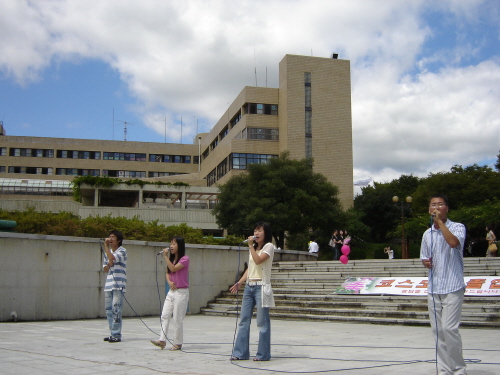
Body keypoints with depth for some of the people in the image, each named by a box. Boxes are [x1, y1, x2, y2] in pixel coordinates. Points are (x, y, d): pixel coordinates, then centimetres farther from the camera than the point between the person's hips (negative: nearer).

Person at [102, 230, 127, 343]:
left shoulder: (122, 251, -4)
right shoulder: (108, 252, 18)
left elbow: (112, 258, -23)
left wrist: (106, 246, -12)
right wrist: (109, 264, -2)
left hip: (118, 285, -7)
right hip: (108, 285, 7)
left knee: (116, 310, -11)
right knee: (109, 310, 7)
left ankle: (116, 335, -8)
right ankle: (112, 334, 15)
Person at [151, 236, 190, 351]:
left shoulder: (184, 259, -11)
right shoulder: (171, 259, 13)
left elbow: (173, 268, -22)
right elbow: (167, 273, 14)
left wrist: (165, 256, -19)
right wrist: (169, 282, -7)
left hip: (181, 292, -7)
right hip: (171, 291, 7)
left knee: (177, 319, -2)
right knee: (165, 316, -1)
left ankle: (178, 343, 7)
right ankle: (162, 340, -2)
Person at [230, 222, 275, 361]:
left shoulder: (269, 246, -3)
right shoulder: (253, 248, 19)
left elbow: (258, 260, -20)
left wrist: (251, 246, -12)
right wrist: (239, 283, 9)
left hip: (261, 287, -7)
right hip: (249, 286, 7)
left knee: (262, 322, -3)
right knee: (244, 320, 5)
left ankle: (263, 354, 4)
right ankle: (240, 352, 10)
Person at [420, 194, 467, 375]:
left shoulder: (457, 227, -2)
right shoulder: (427, 234, 12)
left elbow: (453, 242, -24)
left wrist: (440, 221, -16)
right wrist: (426, 262, -2)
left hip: (452, 287, -5)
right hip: (433, 288, 5)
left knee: (449, 328, -11)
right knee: (438, 330, 6)